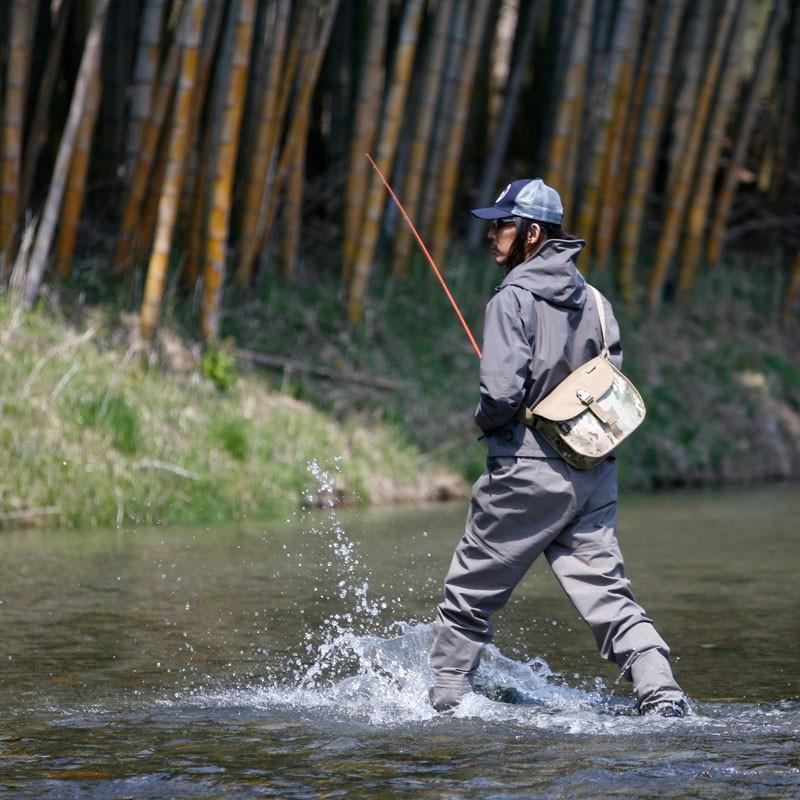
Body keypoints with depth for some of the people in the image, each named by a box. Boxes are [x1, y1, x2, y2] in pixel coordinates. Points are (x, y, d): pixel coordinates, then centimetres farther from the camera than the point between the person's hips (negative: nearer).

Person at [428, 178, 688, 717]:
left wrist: (484, 421, 2)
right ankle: (661, 693, -13)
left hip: (529, 474, -6)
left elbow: (503, 393, -19)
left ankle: (446, 702, 16)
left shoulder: (514, 299, -11)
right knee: (607, 593, 2)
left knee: (469, 595, 8)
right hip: (595, 473, 6)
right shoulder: (594, 301, 11)